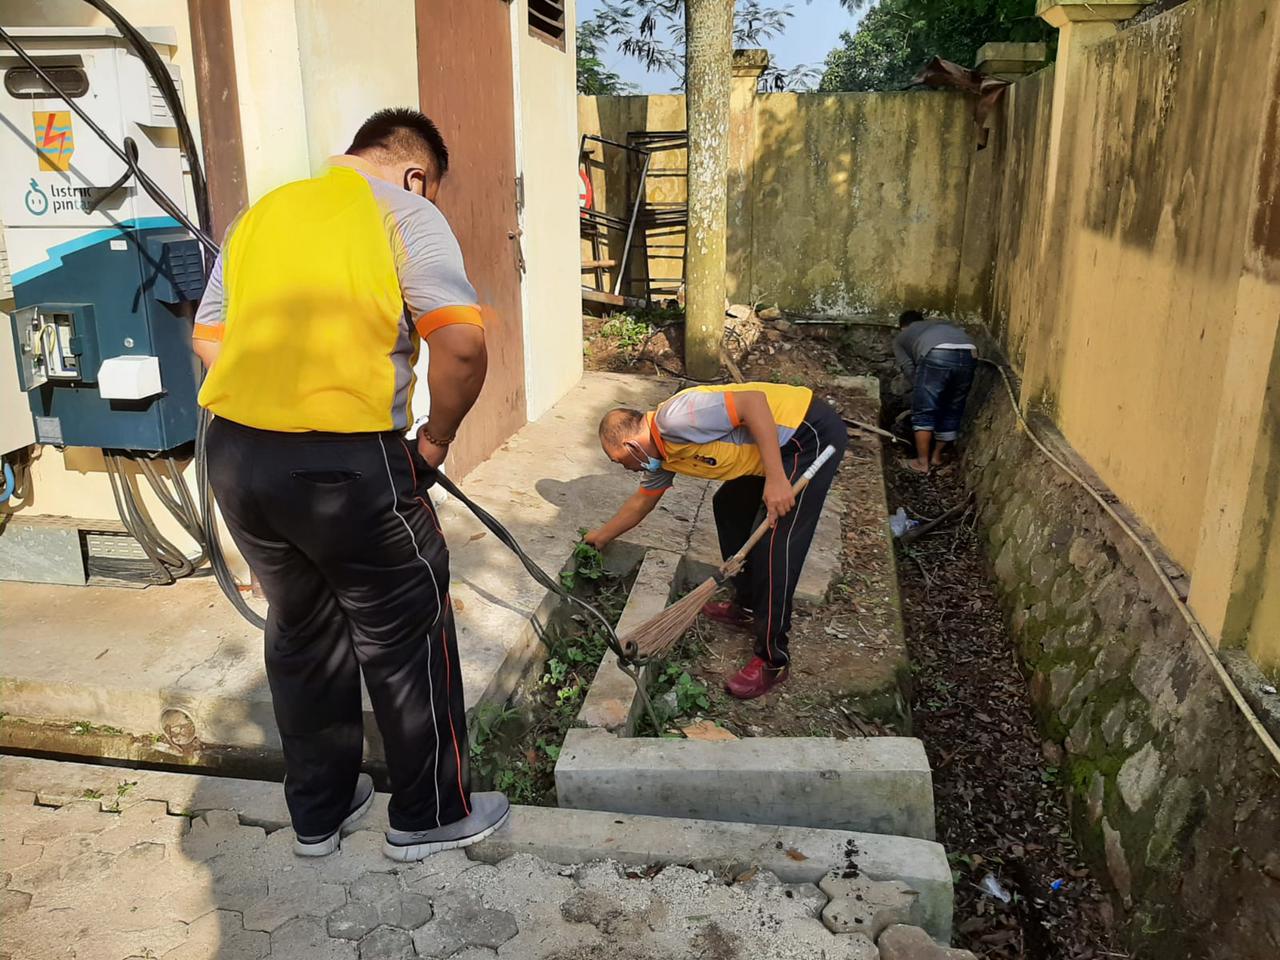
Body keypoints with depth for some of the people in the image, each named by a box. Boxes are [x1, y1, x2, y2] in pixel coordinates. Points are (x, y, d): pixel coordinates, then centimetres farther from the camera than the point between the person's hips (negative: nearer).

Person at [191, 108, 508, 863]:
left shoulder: (262, 214, 17)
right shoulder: (404, 212, -4)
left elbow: (210, 337, 20)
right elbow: (462, 345, -17)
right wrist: (436, 438, -4)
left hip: (237, 453, 7)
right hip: (347, 463, -7)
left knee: (301, 631, 22)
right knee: (407, 637, 11)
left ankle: (318, 811, 36)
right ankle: (432, 814, 27)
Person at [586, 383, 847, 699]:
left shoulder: (675, 418, -21)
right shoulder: (660, 454, 10)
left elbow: (754, 400, -27)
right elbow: (641, 502, 28)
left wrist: (776, 478, -27)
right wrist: (602, 536, 39)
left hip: (811, 432, -10)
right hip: (784, 441, 10)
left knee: (772, 546, -10)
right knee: (729, 506, 21)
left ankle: (773, 660, 2)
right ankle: (746, 606, 34)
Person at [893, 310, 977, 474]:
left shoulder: (900, 338, 30)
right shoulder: (939, 324, 42)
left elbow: (909, 368, 16)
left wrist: (921, 390, 26)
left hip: (937, 354, -5)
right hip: (969, 353, 5)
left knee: (923, 412, 9)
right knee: (952, 411, 19)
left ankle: (922, 462, 12)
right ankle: (936, 456, 32)